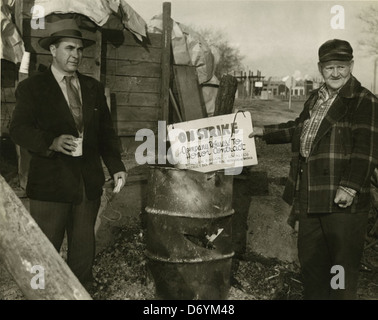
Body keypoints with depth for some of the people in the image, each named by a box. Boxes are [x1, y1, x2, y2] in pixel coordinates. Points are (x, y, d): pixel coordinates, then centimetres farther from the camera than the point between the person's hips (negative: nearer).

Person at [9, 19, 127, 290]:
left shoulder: (93, 87, 13)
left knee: (84, 247, 13)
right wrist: (51, 142, -26)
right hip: (51, 184, -4)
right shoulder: (31, 87, 1)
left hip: (89, 183, 4)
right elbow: (18, 129, -8)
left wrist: (116, 166, 2)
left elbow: (106, 131, 13)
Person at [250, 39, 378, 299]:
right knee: (310, 259, 19)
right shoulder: (315, 99, 16)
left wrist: (350, 186, -23)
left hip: (342, 199, -8)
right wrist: (265, 132, 27)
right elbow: (300, 128, 31)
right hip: (310, 197, 8)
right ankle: (314, 296, 36)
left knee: (343, 263, 2)